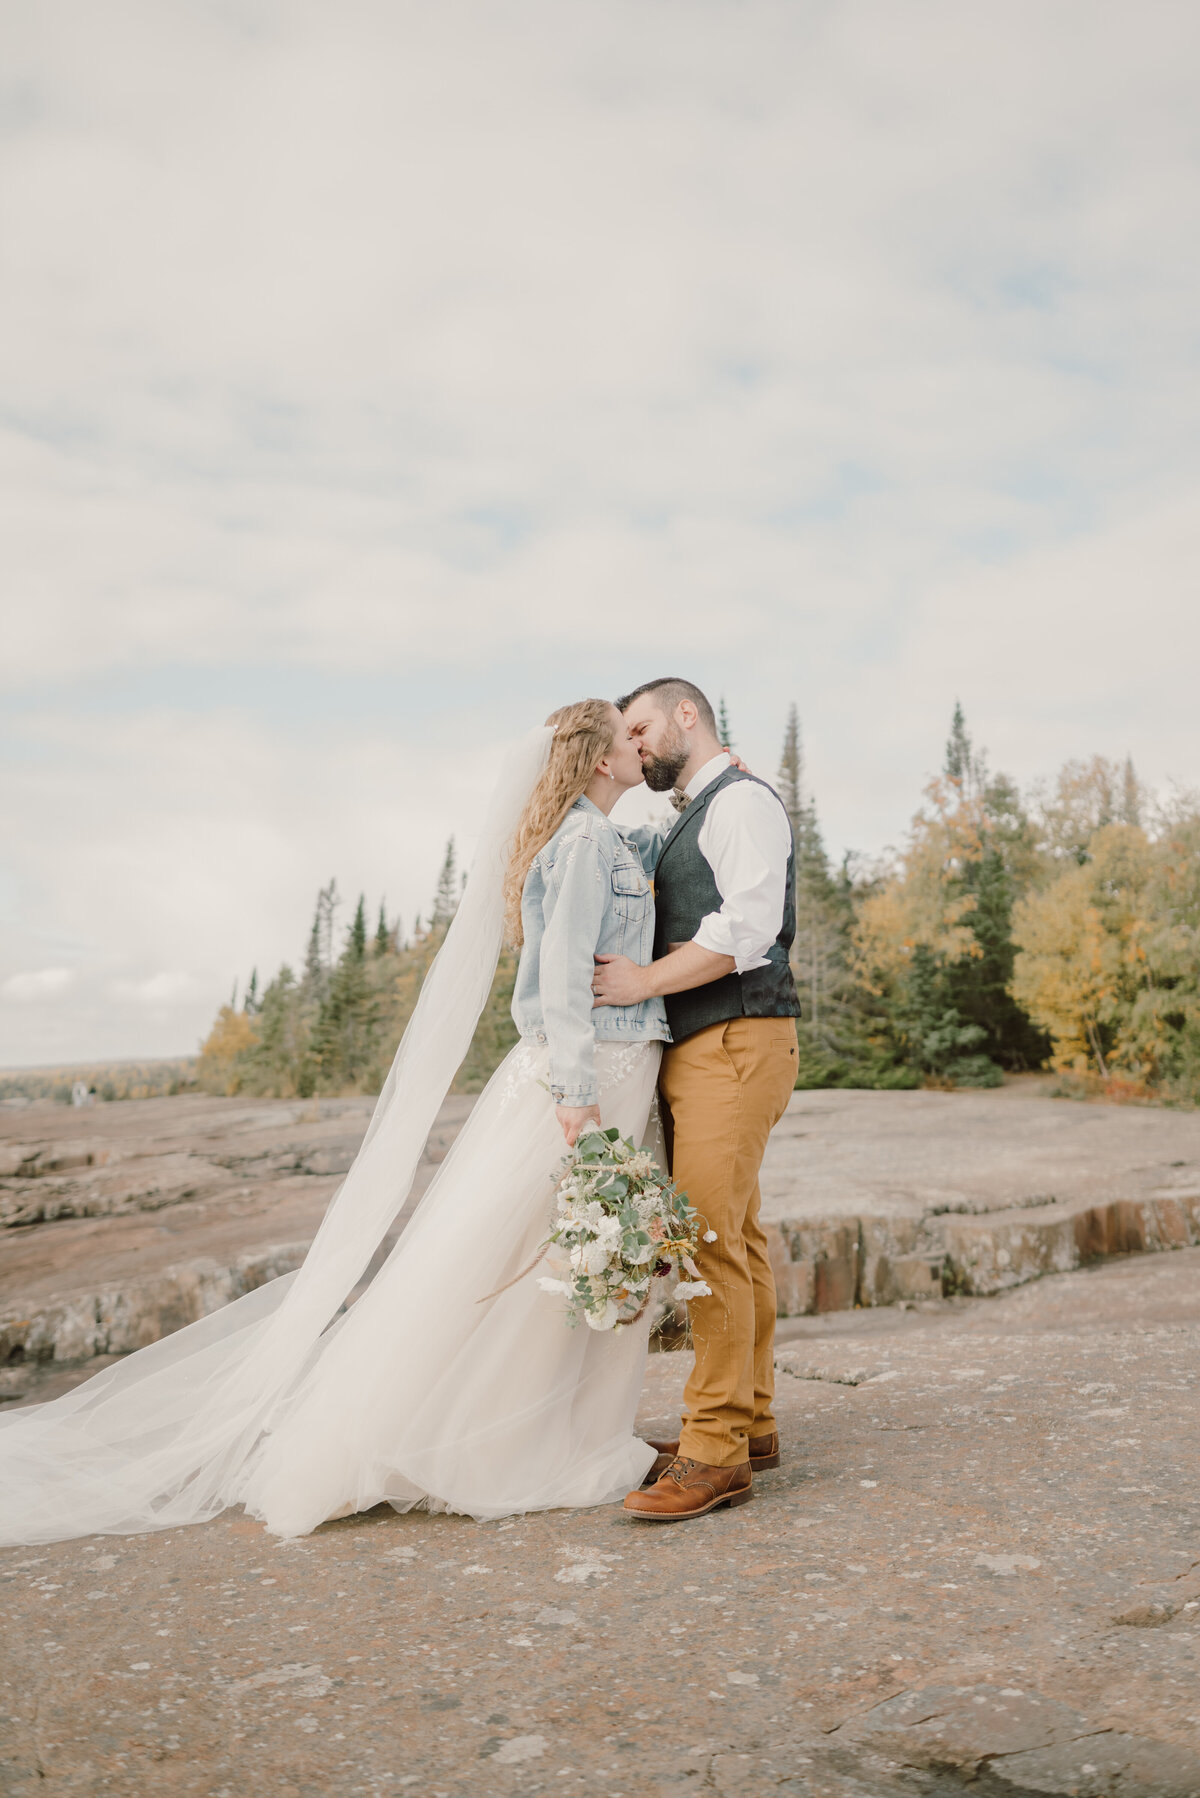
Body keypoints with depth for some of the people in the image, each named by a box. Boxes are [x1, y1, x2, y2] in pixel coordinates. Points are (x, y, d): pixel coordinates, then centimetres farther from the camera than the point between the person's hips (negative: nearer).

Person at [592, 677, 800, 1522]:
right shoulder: (687, 825, 23)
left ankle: (716, 1452, -7)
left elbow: (746, 930, -19)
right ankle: (751, 1421, 20)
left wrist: (643, 982, -18)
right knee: (736, 1237, 12)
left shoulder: (742, 800, -7)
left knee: (711, 1237, -12)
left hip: (735, 1042, -10)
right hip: (699, 1050, 10)